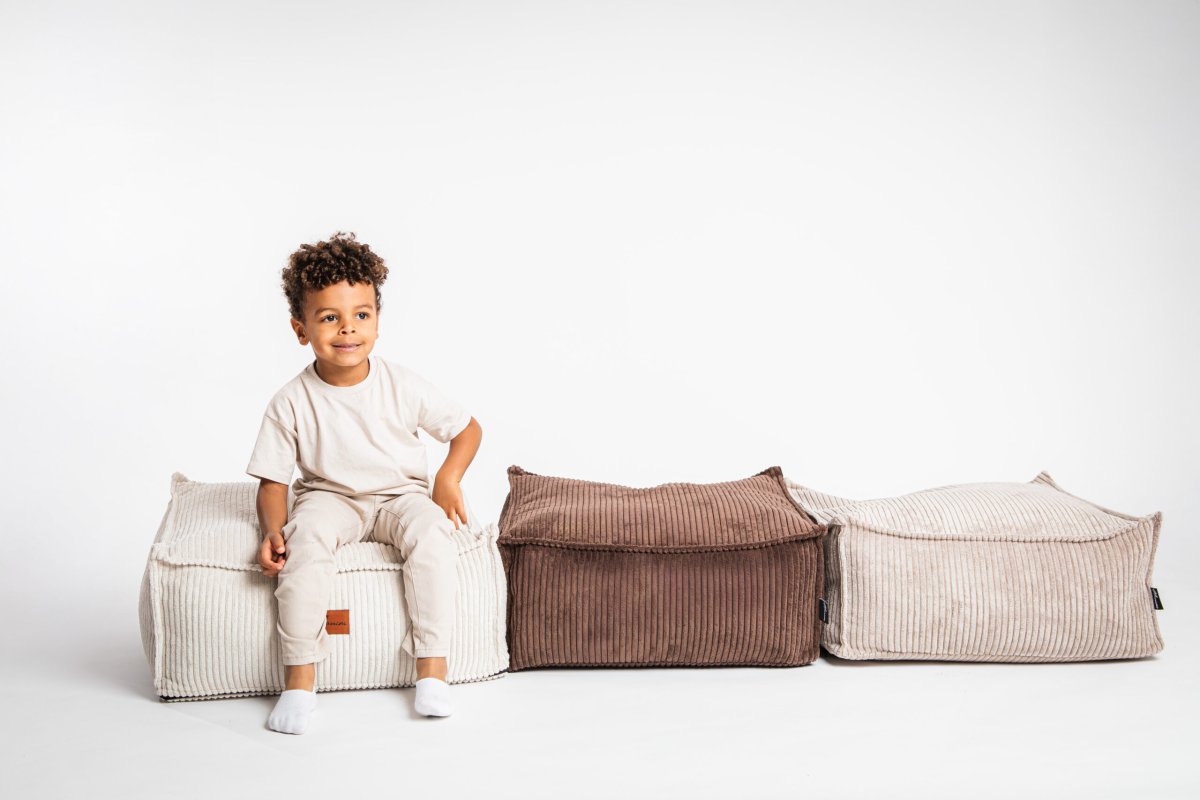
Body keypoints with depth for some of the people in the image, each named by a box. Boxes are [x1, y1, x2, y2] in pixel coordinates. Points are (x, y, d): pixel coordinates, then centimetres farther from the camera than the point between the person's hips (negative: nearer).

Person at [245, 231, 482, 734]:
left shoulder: (402, 386, -9)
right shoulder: (291, 404, -11)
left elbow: (467, 428, 2)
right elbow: (273, 481, -4)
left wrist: (449, 477, -15)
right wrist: (272, 530, -22)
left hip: (401, 494, 1)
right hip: (330, 498, 0)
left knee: (430, 529, -32)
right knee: (305, 536, -33)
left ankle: (433, 665, -24)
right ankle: (300, 678, -26)